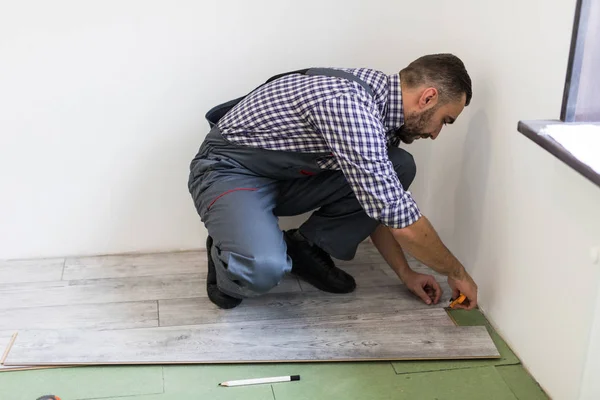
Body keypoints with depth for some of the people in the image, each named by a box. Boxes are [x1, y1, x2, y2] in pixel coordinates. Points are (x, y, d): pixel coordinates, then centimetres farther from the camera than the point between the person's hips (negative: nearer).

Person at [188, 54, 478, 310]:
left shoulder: (382, 100, -1)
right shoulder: (349, 103, -31)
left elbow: (380, 208, 10)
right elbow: (399, 218, -30)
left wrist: (406, 274, 7)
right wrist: (456, 272, -15)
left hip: (286, 177, 8)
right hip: (231, 170, -8)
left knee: (399, 167, -7)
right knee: (265, 268, -38)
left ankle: (306, 248, 4)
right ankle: (227, 258, -1)